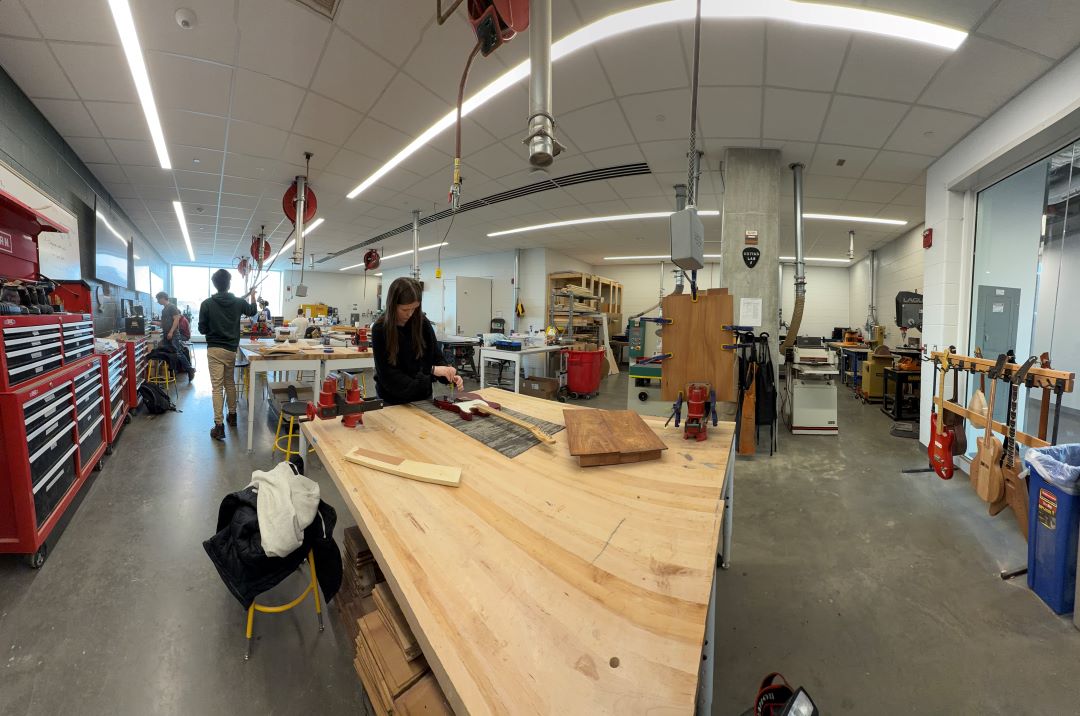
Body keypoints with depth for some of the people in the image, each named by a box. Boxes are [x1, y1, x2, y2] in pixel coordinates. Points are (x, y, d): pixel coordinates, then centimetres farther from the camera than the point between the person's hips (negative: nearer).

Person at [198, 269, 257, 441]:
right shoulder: (238, 302, -1)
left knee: (217, 387, -3)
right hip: (231, 349, 3)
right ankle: (232, 415, 31)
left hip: (214, 350, -2)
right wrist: (252, 297, 39)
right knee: (230, 383, 20)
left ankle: (219, 426, -5)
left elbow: (202, 329, -2)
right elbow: (252, 311, 22)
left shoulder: (207, 304, -8)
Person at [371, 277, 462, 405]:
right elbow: (388, 375, -19)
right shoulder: (380, 330, -15)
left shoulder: (423, 323, -7)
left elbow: (437, 357, -3)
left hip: (423, 397, 3)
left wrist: (450, 375, -24)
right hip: (393, 400, -2)